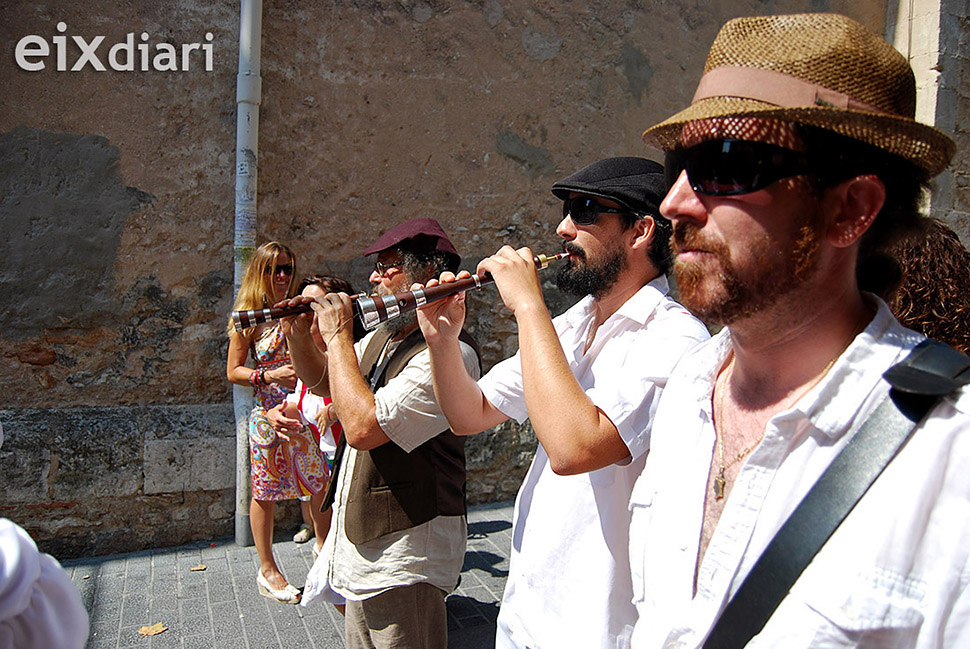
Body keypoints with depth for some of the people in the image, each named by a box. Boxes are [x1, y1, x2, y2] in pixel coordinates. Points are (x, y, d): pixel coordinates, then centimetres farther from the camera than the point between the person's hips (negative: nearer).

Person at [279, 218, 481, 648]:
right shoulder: (381, 338, 7)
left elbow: (362, 426, -31)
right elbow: (321, 380, 22)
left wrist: (337, 337, -21)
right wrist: (298, 335, 2)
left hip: (403, 562, -9)